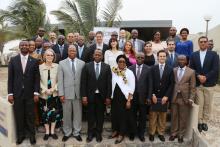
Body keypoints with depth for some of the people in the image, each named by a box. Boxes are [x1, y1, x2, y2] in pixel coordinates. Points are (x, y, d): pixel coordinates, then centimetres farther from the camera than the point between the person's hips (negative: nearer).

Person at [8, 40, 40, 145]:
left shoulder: (34, 61, 1)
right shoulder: (13, 60, 3)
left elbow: (37, 78, 0)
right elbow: (10, 78, 2)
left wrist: (36, 93, -6)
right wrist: (10, 93, -3)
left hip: (30, 93, -1)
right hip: (17, 93, 1)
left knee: (30, 116, 7)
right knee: (19, 116, 10)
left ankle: (31, 135, 22)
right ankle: (20, 135, 26)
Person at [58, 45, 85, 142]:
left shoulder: (82, 63, 3)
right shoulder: (62, 63, 3)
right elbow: (60, 80, 0)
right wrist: (61, 94, -6)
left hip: (78, 93, 1)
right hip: (66, 93, 0)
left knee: (78, 114, 9)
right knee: (66, 114, 10)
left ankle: (76, 133, 24)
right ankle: (67, 133, 26)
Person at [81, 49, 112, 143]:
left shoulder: (107, 67, 1)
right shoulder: (87, 66, 0)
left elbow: (109, 83, -1)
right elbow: (83, 82, -3)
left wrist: (108, 97, -4)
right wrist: (84, 96, -8)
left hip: (102, 95, 1)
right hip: (90, 95, 0)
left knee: (100, 115, 12)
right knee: (91, 115, 11)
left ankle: (98, 133, 28)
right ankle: (90, 133, 27)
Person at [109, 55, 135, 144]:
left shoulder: (129, 72, -7)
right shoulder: (113, 71, 3)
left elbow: (132, 87, -8)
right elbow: (111, 84, 9)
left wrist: (129, 100, -12)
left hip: (124, 97, -4)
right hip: (114, 97, 4)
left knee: (123, 115, 6)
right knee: (114, 114, 12)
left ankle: (121, 134, 23)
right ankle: (115, 131, 34)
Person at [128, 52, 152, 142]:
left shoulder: (148, 69, -1)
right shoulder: (130, 68, 1)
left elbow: (150, 84, -2)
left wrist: (149, 97, -7)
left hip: (143, 96, 0)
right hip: (132, 96, 1)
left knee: (142, 116, 11)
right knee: (133, 116, 13)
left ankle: (141, 133, 28)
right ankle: (133, 132, 30)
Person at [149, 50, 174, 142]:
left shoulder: (170, 69, 3)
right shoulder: (153, 68, 2)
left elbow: (171, 84, -1)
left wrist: (166, 96, -8)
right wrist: (152, 95, -8)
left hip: (164, 97, 1)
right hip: (154, 96, -1)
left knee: (163, 116, 9)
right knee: (152, 116, 4)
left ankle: (161, 133, 21)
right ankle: (152, 133, 17)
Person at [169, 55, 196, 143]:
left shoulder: (191, 72, -1)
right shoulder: (173, 70, 6)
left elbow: (192, 87, -2)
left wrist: (191, 99, -9)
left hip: (185, 98, -2)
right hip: (174, 97, 2)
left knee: (183, 118, 8)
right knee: (174, 117, 11)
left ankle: (181, 135, 23)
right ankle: (174, 133, 26)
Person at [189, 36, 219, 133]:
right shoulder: (194, 55, 7)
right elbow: (191, 69, 2)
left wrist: (205, 77, -14)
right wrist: (198, 76, -13)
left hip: (209, 84, 0)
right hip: (197, 84, 1)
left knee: (208, 104, 7)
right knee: (199, 104, 3)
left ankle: (205, 122, 21)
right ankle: (199, 122, 15)